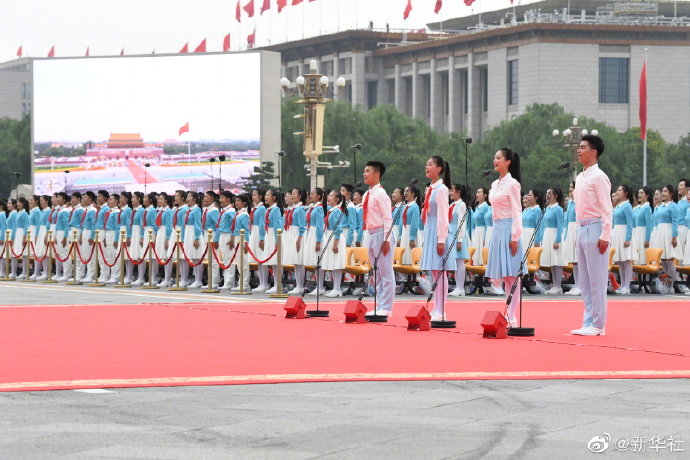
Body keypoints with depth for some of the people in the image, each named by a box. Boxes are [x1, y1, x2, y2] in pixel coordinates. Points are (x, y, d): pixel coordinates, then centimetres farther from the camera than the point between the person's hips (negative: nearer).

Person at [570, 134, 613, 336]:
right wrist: (578, 233, 17)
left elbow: (607, 209, -14)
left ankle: (598, 325, -3)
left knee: (596, 280, -6)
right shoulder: (580, 178, 16)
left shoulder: (598, 177, -10)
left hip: (594, 229, -9)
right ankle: (588, 323, 14)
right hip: (581, 229, 9)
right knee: (584, 281, 10)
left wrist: (604, 236, -18)